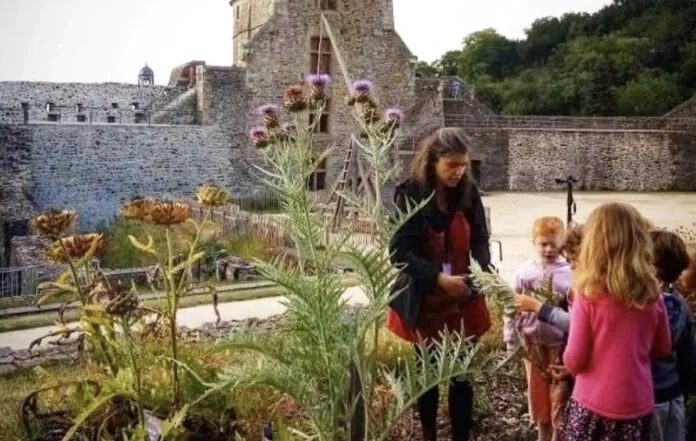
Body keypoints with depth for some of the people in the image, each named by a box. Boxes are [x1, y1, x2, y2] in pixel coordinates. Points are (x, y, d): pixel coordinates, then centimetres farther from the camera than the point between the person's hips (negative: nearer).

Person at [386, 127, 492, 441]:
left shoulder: (469, 193, -5)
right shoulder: (409, 195, -15)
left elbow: (480, 241, 1)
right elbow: (400, 252, -18)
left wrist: (483, 270, -21)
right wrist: (439, 277, -29)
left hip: (464, 301, 2)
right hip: (424, 301, -2)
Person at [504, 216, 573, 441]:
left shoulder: (570, 273, -12)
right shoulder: (524, 272, -5)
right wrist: (511, 340, 2)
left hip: (561, 342, -2)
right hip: (533, 342, 3)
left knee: (559, 392, 8)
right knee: (537, 390, 16)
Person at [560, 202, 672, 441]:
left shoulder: (588, 295, -18)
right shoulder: (652, 295, -6)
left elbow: (574, 361, -14)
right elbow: (663, 349, 8)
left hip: (593, 405, -3)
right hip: (638, 405, 4)